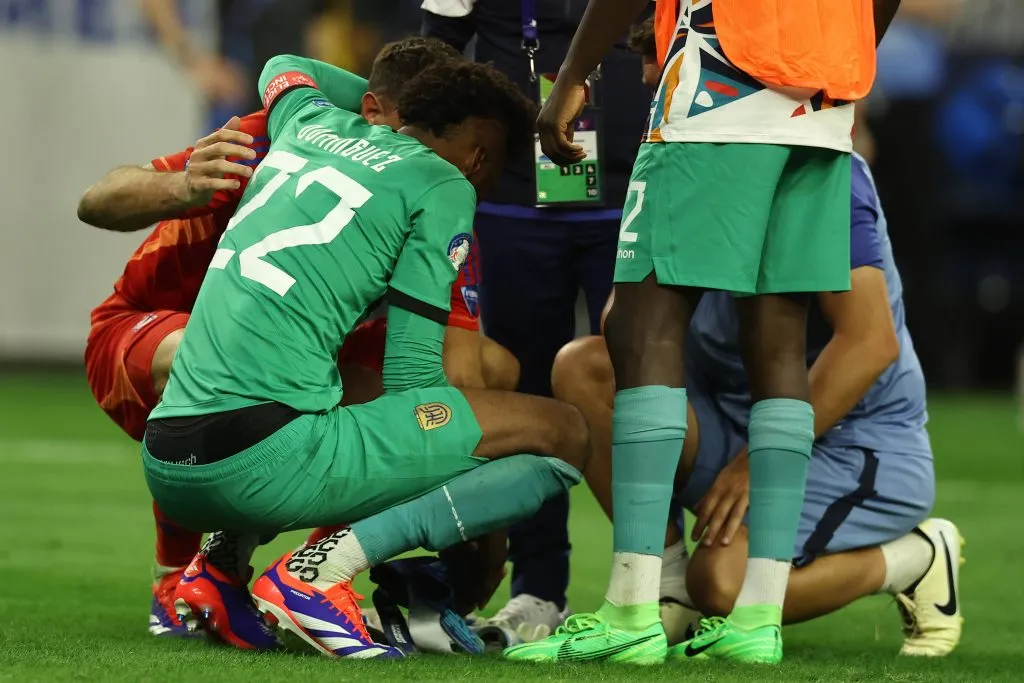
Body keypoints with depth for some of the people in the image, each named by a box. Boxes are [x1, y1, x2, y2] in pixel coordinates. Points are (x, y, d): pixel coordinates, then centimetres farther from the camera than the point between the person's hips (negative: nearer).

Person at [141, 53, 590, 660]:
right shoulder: (443, 185, 2)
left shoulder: (313, 125, 21)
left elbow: (284, 70, 49)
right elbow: (410, 375, -1)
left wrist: (385, 101, 57)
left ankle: (219, 562, 14)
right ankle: (322, 570, -14)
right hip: (263, 459, -8)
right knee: (564, 434, -3)